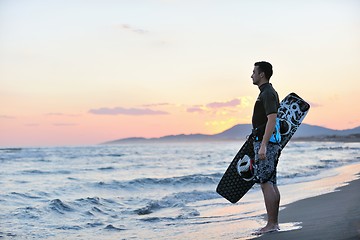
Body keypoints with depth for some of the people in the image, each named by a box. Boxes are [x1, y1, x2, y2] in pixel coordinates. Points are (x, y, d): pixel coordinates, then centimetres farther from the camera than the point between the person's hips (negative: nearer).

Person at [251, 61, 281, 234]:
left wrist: (263, 146, -27)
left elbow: (272, 120, -22)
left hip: (266, 142, -11)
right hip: (271, 143, 11)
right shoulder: (269, 92, 20)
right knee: (271, 183, 10)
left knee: (265, 183, -10)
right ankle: (275, 223, 13)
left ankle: (271, 224, -9)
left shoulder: (267, 93, -12)